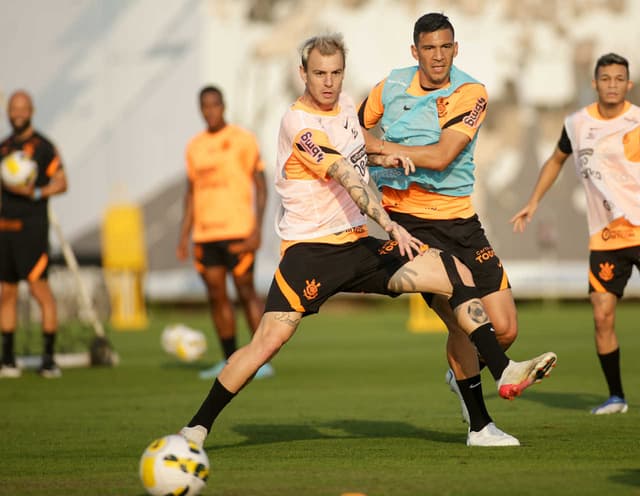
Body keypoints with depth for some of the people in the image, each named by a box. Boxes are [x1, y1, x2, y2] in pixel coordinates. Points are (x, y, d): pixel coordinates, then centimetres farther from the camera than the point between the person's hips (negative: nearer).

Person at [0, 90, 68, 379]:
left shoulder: (42, 146, -4)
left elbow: (61, 183, -5)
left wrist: (35, 193, -18)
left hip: (31, 227, -6)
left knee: (39, 288, -9)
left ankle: (49, 359, -6)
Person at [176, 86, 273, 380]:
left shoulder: (243, 140, -2)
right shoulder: (195, 146, 13)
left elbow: (260, 186, -4)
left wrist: (257, 229, -13)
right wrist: (183, 237, 13)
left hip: (237, 232, -5)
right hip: (205, 234, 5)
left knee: (246, 292, -7)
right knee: (216, 295, 5)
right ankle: (230, 361, 13)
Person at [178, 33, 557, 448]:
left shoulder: (344, 102, 8)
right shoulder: (300, 122, -15)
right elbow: (347, 177, -27)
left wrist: (383, 157, 8)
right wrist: (390, 225, -37)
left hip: (357, 244, 7)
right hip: (309, 249, -7)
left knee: (457, 273, -6)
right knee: (270, 339, -18)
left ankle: (504, 372, -3)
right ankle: (197, 428, -3)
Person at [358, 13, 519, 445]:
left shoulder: (470, 93, -5)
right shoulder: (391, 87, 3)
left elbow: (441, 157, -18)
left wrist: (381, 146, -15)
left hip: (459, 219, 1)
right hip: (407, 218, -1)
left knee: (504, 329, -1)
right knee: (464, 322, -15)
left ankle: (463, 376, 33)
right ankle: (479, 425, 1)